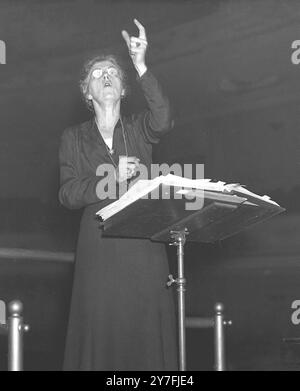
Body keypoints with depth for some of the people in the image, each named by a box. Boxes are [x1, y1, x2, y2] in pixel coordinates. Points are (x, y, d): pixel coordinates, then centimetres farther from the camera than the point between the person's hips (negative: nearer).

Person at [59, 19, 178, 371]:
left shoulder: (139, 129, 13)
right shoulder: (73, 138, 13)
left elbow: (162, 121, -11)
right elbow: (67, 194, 2)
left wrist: (140, 65, -19)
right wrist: (112, 178, -13)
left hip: (144, 244, 0)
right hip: (98, 245, 0)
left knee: (146, 327, -6)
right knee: (100, 326, -7)